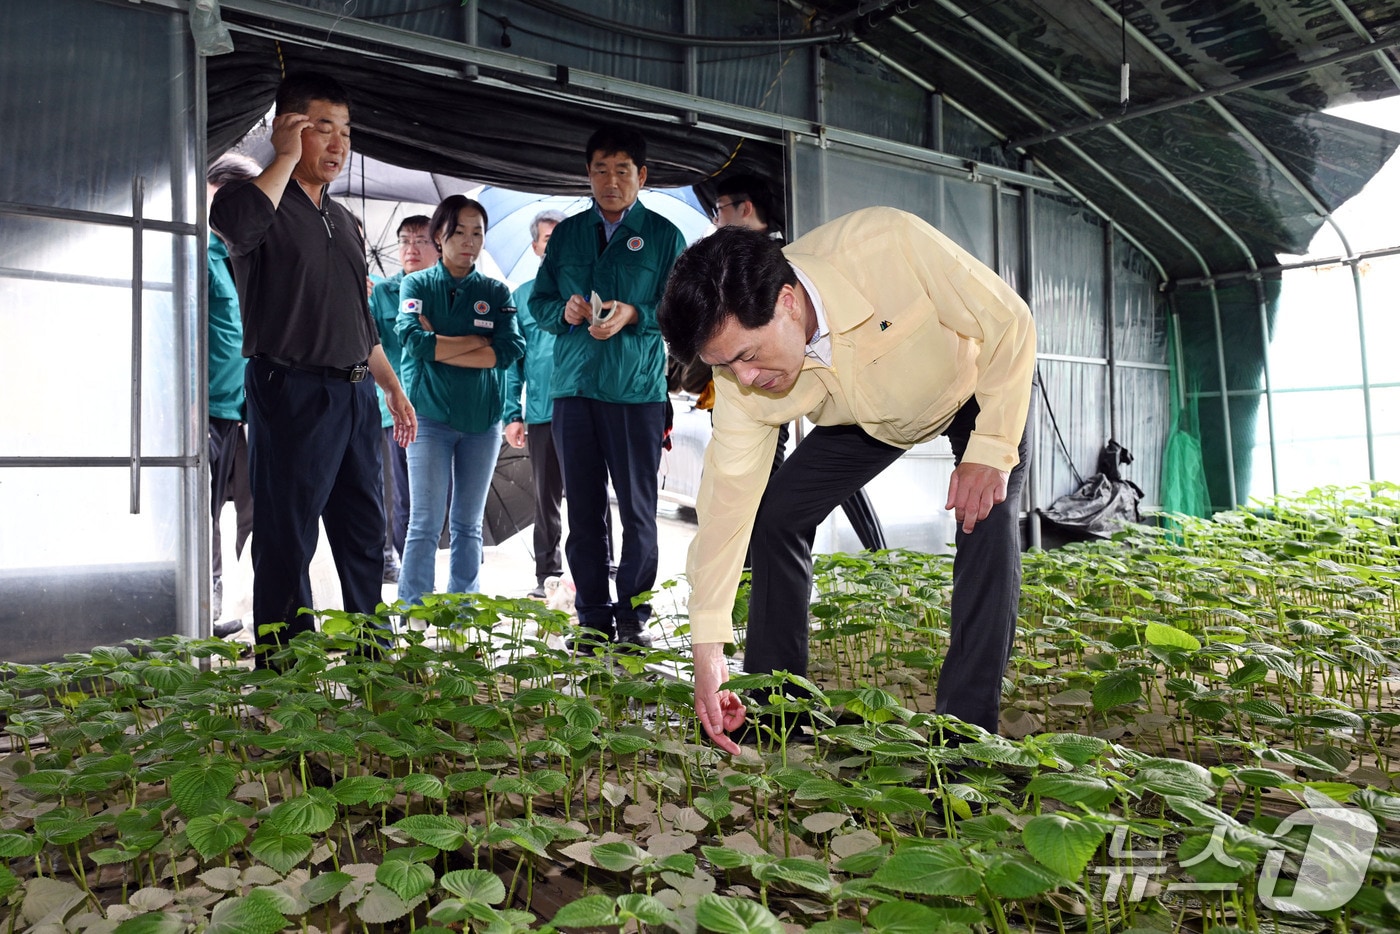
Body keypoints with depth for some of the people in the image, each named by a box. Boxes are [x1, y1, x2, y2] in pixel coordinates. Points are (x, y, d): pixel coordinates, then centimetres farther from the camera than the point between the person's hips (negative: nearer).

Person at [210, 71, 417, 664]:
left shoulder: (342, 219, 20)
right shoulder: (261, 201, -2)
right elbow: (234, 222, -29)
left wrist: (393, 389, 22)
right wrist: (287, 158, -15)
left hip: (355, 394, 8)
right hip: (292, 391, -8)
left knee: (366, 538, 12)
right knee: (287, 542, -2)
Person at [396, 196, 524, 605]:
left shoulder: (496, 292, 8)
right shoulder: (418, 284, 3)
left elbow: (511, 349, -8)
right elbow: (413, 339, -14)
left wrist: (441, 347, -12)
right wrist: (480, 341, -9)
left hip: (482, 420, 3)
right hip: (430, 416, -2)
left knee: (469, 525, 9)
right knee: (426, 523, -5)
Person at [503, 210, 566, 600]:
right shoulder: (522, 296, 13)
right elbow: (513, 360, 11)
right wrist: (512, 414, 3)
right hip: (541, 413, 3)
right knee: (546, 497, 10)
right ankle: (547, 574, 20)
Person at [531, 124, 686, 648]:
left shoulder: (663, 236, 5)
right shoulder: (566, 234, 15)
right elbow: (538, 302, 15)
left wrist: (633, 314, -18)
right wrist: (565, 310, -6)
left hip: (638, 389, -3)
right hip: (573, 387, 3)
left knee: (638, 510, 1)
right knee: (583, 511, 5)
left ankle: (632, 621, 11)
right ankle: (594, 621, 14)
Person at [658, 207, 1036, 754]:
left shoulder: (889, 245, -42)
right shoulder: (743, 376, -28)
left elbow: (1009, 324, -29)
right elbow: (728, 494, -24)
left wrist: (991, 451, -33)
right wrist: (708, 647, -24)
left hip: (979, 387, -3)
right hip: (870, 418, 3)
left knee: (988, 522, -26)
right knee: (774, 516, -7)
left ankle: (966, 725, -15)